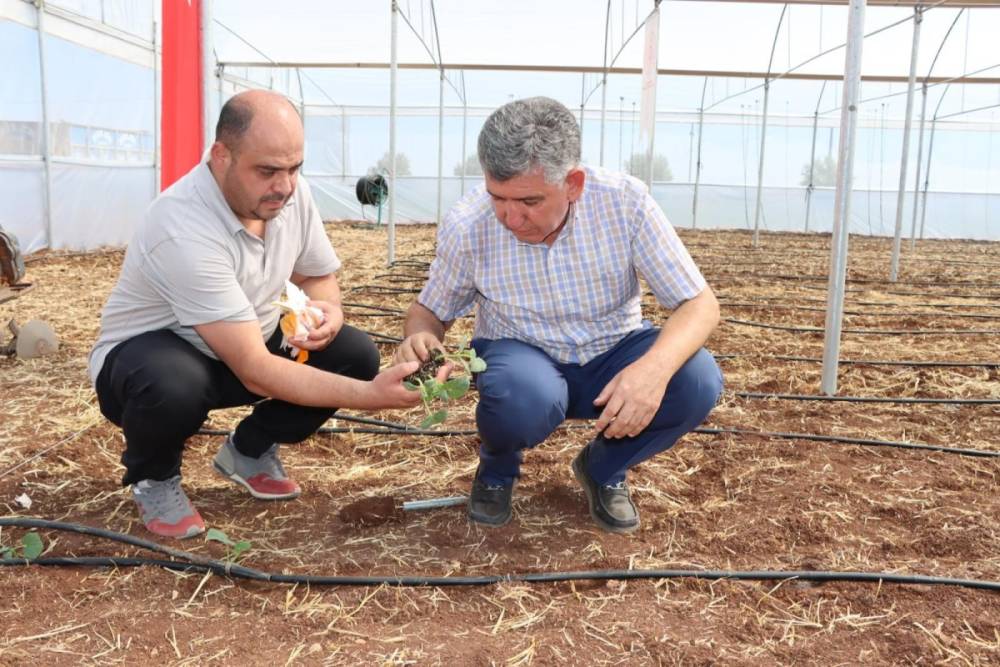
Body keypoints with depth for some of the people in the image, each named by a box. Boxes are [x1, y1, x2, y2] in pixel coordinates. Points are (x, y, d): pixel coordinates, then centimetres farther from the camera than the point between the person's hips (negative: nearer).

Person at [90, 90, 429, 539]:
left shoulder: (290, 192, -14)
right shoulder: (184, 231, -36)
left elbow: (318, 277, 4)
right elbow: (255, 372, -38)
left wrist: (329, 311, -21)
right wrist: (371, 395, -43)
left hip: (242, 344, 6)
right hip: (148, 351, -6)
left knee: (356, 354, -13)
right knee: (174, 386, -40)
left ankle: (249, 450, 10)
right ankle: (152, 479, -3)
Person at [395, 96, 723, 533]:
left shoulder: (624, 202, -21)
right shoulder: (466, 226, -19)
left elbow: (700, 305, -19)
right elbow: (430, 311, -1)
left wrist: (655, 367, -40)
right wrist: (419, 339, -27)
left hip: (610, 357, 2)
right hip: (522, 359, -1)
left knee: (697, 380, -28)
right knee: (524, 396, -37)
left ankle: (603, 468, 3)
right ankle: (498, 468, 2)